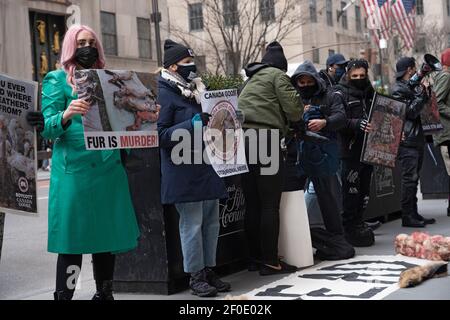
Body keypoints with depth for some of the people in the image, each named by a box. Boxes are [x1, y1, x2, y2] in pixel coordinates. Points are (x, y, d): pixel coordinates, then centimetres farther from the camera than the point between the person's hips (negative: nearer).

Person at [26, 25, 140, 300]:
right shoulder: (57, 80, 3)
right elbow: (48, 129, -6)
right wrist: (66, 115, -26)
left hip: (109, 168, 5)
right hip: (74, 170, -5)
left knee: (108, 234, 8)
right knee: (73, 238, -6)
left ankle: (104, 293, 20)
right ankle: (63, 295, -1)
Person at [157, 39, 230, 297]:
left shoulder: (197, 89, 17)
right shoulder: (164, 94, -7)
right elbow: (161, 134, -13)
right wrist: (193, 125, -21)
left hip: (207, 167, 8)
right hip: (185, 171, -8)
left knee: (211, 221, 9)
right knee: (192, 224, -4)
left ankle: (209, 270, 19)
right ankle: (195, 276, 5)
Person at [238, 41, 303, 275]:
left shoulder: (252, 80, 27)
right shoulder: (277, 76, 5)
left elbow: (244, 109, 19)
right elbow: (293, 109, -5)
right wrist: (297, 116, 18)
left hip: (243, 138, 7)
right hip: (265, 139, -7)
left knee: (252, 204, 11)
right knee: (270, 205, -5)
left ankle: (255, 258, 17)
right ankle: (270, 261, -4)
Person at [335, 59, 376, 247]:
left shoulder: (370, 93, 18)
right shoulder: (341, 94, -3)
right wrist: (357, 124, -30)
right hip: (351, 151, -7)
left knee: (364, 190, 11)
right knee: (351, 190, -6)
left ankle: (359, 223, 21)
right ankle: (350, 229, 0)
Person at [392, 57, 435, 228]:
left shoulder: (411, 87, 21)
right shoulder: (398, 89, -9)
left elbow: (422, 107, 23)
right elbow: (411, 112, -16)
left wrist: (426, 91, 11)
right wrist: (422, 94, -13)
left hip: (417, 139, 10)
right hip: (407, 141, -10)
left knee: (413, 178, 11)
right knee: (410, 178, -11)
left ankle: (413, 214, 16)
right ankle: (407, 216, -9)